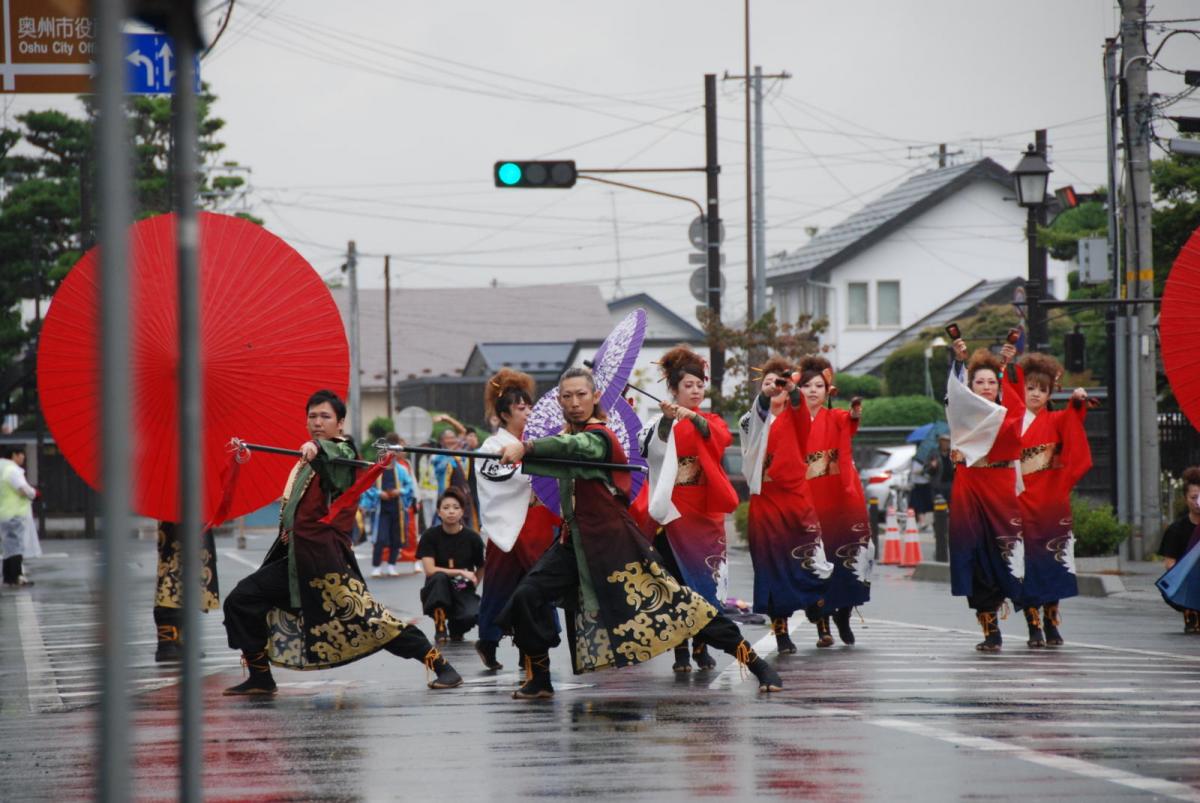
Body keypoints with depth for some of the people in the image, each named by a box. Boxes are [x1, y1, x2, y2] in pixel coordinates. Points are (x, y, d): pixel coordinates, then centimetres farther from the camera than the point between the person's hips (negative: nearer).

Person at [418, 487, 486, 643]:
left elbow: (481, 568, 13)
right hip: (437, 595, -1)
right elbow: (430, 570, -16)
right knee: (439, 577, -34)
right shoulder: (430, 536, -7)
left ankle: (456, 629, 8)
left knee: (472, 615, -32)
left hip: (463, 592, 1)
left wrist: (472, 586, 2)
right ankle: (440, 629, -16)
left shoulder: (472, 538, -3)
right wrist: (461, 572, -19)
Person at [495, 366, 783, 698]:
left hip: (614, 543, -7)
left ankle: (758, 664, -5)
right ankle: (539, 680, 8)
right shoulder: (570, 435, 12)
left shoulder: (599, 437, -16)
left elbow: (573, 447, -37)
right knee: (526, 599, -7)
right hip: (577, 543, 7)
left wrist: (526, 447, -52)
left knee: (675, 605, -9)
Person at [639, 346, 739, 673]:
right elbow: (649, 449, -11)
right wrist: (667, 420, -23)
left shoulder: (711, 420, 10)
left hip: (706, 511, 2)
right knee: (676, 581, -3)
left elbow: (722, 437, -14)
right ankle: (680, 649, 1)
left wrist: (693, 416, -30)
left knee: (705, 579, 1)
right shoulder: (660, 423, 5)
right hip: (673, 511, -2)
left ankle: (701, 646, 11)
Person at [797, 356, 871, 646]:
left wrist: (855, 412, -41)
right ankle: (823, 626, 0)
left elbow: (850, 421, -18)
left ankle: (843, 613, 16)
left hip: (837, 500, 0)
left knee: (846, 556, -4)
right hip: (806, 500, 0)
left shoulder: (835, 418, 5)